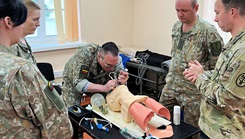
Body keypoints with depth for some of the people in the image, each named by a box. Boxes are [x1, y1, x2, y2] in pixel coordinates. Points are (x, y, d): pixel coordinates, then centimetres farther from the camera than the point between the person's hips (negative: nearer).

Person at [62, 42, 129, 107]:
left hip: (96, 83, 3)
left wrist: (122, 82, -43)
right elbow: (78, 83, -40)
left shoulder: (116, 60, -25)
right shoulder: (84, 54, -37)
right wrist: (103, 88, -52)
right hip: (73, 82, -3)